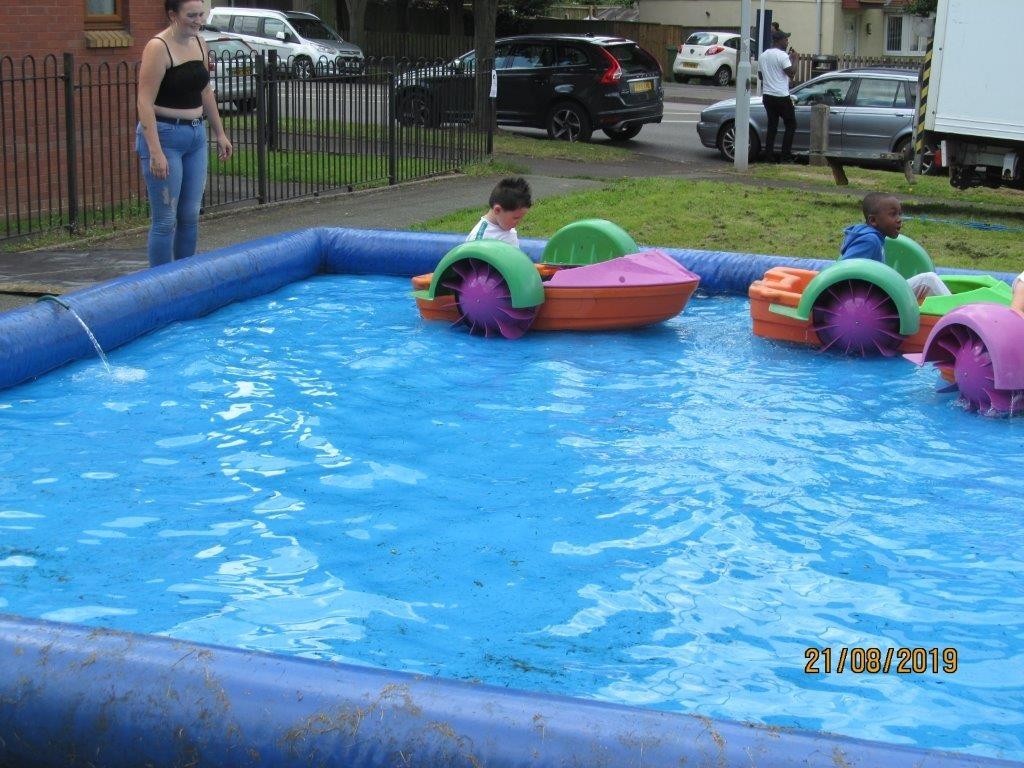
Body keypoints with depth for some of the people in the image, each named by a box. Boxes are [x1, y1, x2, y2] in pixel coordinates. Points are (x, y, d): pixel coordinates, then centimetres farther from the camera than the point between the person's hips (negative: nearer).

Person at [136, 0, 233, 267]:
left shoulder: (199, 43, 8)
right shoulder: (158, 48, -15)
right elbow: (145, 102, -20)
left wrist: (219, 133, 20)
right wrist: (155, 152, -26)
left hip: (196, 136, 8)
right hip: (164, 136, -8)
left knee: (190, 216, 11)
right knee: (166, 220, -5)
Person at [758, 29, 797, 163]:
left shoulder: (763, 56, 11)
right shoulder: (782, 55, -13)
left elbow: (760, 75, 18)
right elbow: (791, 72, -16)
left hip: (767, 95, 7)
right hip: (781, 96, -7)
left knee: (772, 125, 11)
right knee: (791, 125, 1)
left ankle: (769, 154, 6)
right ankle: (786, 156, -4)